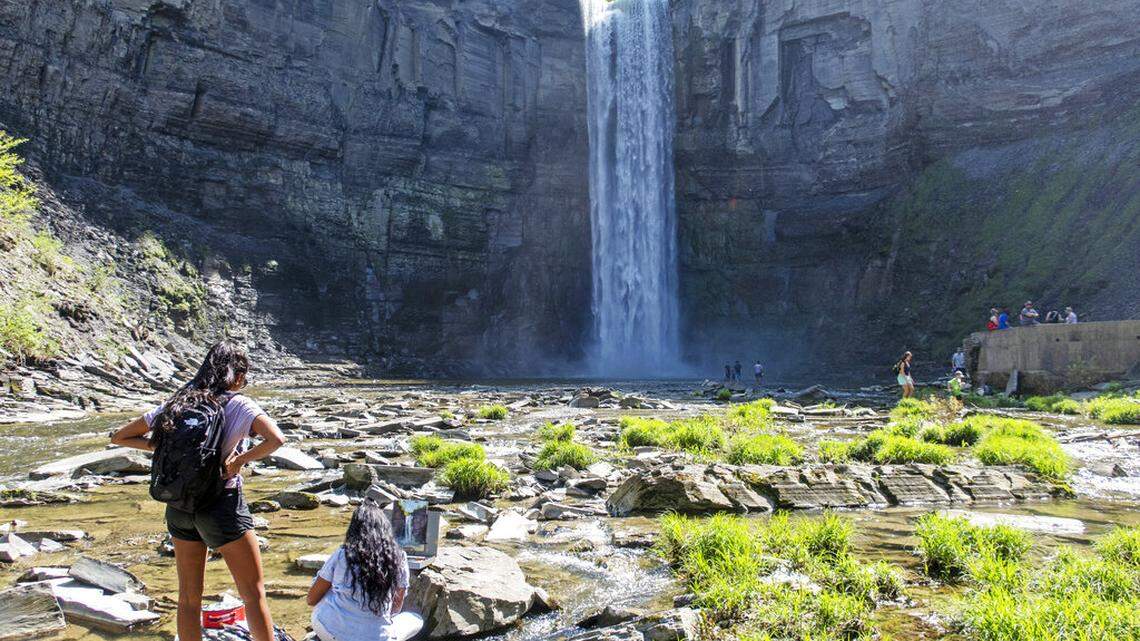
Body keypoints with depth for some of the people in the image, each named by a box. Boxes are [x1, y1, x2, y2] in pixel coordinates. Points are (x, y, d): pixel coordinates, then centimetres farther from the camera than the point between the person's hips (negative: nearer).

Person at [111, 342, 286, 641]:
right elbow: (276, 439, -28)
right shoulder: (238, 405, -11)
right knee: (254, 594, 7)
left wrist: (161, 446, 3)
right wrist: (237, 461, -15)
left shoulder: (175, 404, 4)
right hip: (222, 504, -5)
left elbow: (119, 437, 12)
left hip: (179, 507, 6)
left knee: (188, 598, 18)